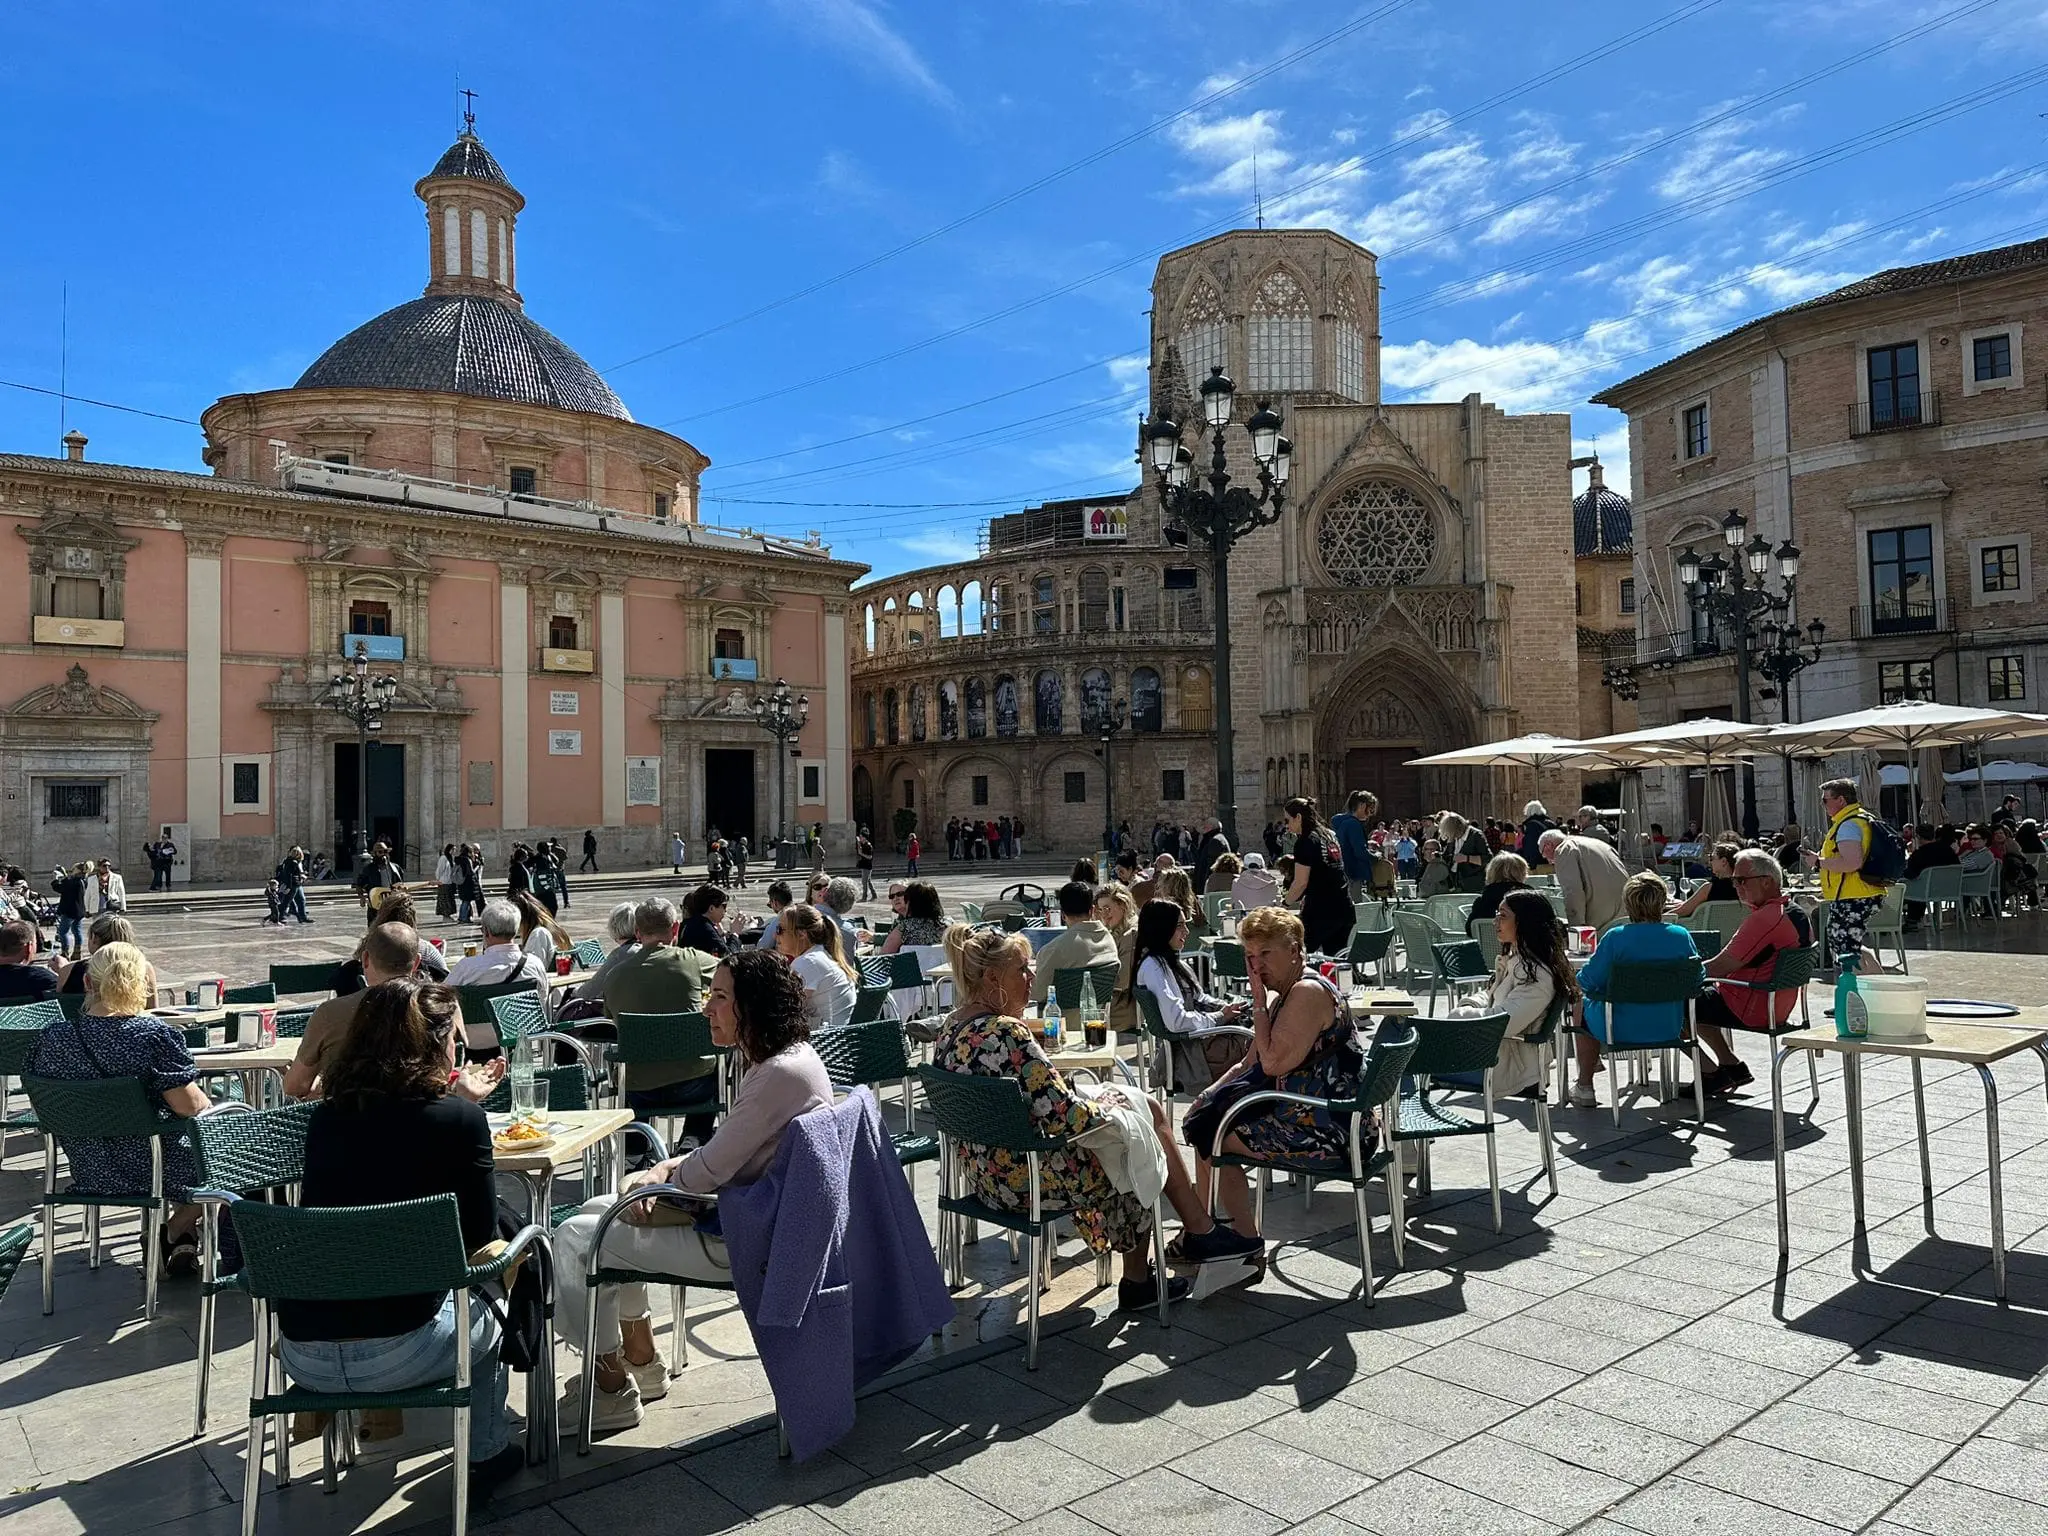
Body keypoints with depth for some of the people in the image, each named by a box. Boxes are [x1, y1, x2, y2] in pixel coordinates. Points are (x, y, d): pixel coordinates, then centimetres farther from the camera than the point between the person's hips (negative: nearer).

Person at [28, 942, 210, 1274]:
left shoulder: (52, 1038, -8)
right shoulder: (155, 1035, -24)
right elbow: (191, 1107, -24)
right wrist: (206, 1099, -1)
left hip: (88, 1173, 6)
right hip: (151, 1169, -6)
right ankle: (175, 1230, 18)